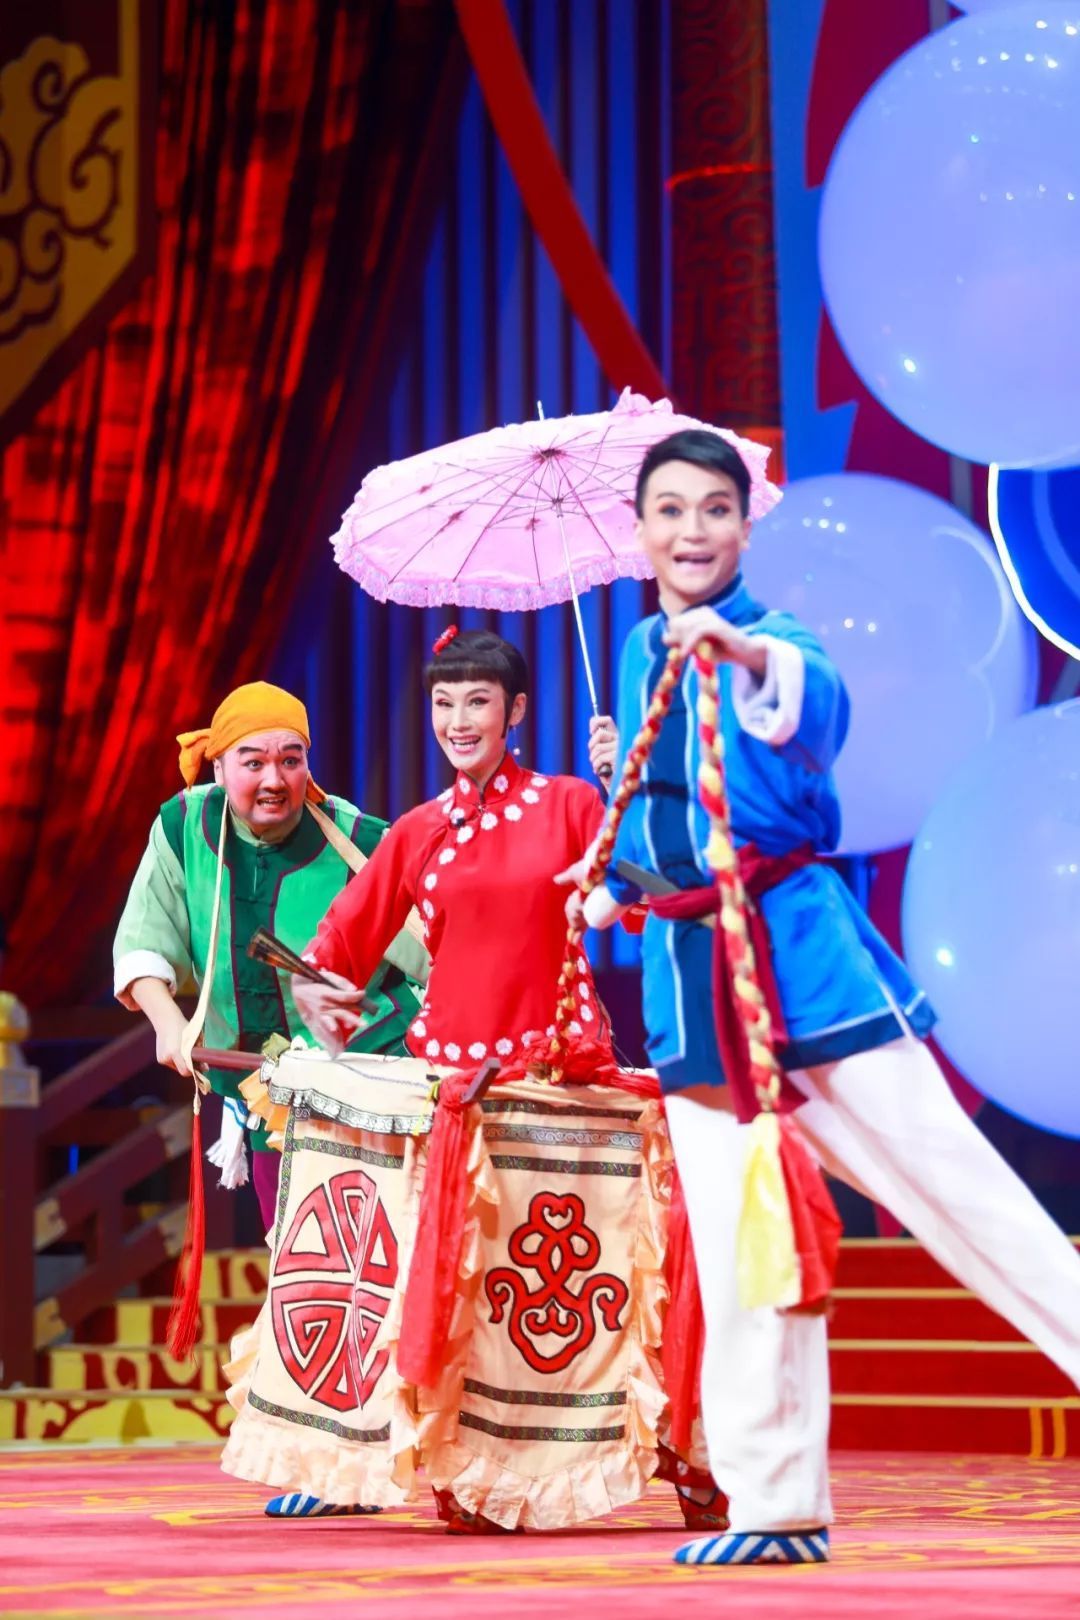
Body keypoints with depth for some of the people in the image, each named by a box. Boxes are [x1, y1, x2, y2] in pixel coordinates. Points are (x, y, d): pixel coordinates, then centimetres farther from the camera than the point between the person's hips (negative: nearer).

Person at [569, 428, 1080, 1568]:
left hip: (796, 944, -5)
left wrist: (750, 659, -49)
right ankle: (776, 1506, 11)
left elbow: (816, 712, -30)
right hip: (688, 976, 5)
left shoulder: (772, 639, -4)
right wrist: (609, 885, 13)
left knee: (962, 1193, -9)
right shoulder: (638, 658, 14)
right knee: (736, 1253, 4)